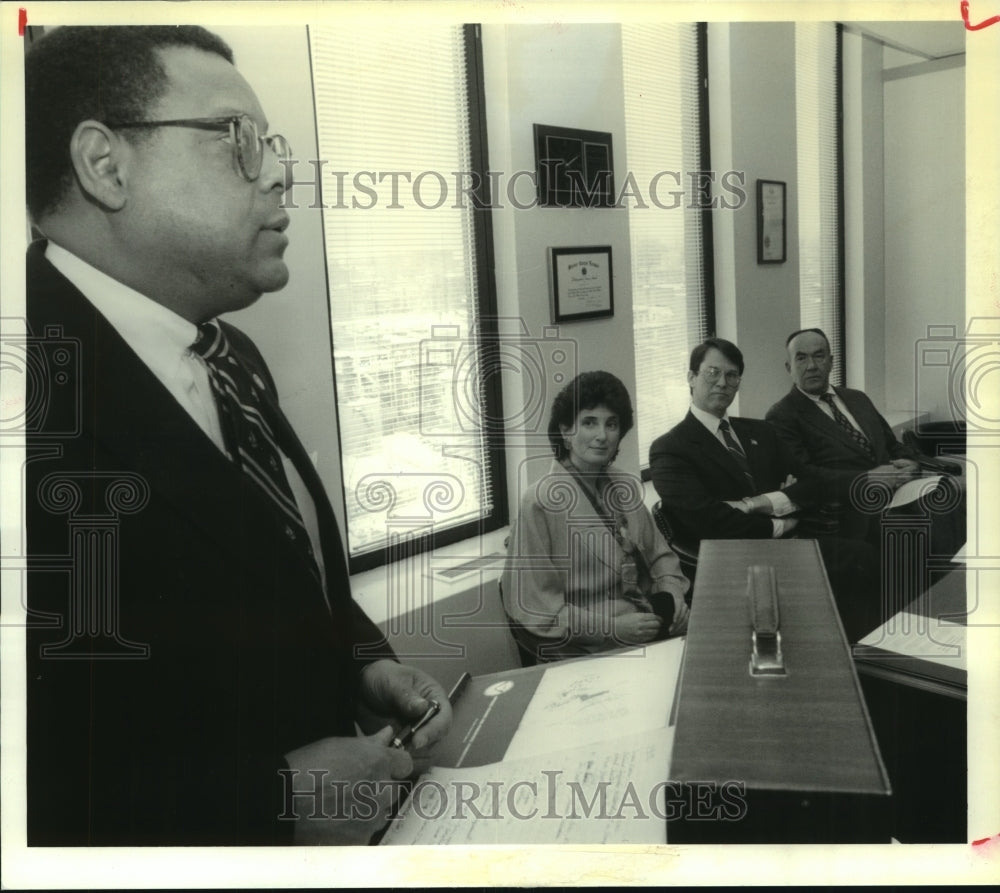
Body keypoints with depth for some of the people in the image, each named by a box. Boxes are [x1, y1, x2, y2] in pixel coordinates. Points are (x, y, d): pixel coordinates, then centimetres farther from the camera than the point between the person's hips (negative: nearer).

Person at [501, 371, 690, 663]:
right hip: (588, 650, -7)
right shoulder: (540, 503, -10)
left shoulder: (627, 487, 11)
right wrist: (612, 627, -17)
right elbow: (534, 604, -11)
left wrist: (671, 599, 0)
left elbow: (660, 555, 20)